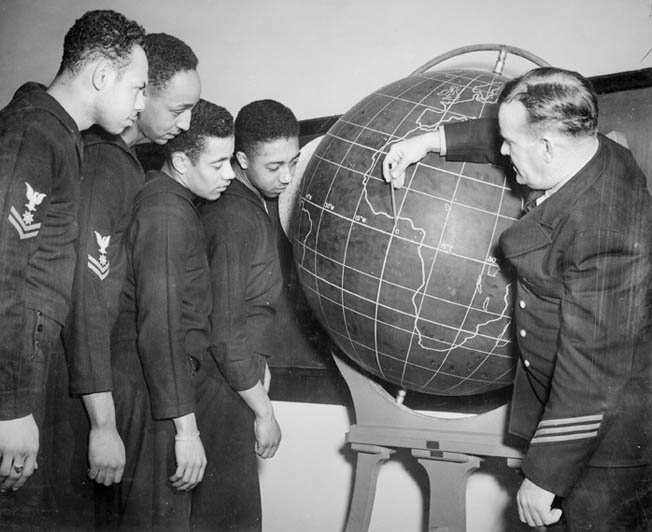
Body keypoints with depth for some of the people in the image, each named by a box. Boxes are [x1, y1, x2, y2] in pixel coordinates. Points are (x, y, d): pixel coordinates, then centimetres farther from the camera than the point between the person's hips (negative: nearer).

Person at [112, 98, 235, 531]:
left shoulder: (174, 201, 11)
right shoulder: (165, 214, -19)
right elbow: (159, 327, -24)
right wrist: (185, 429, -24)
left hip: (184, 372, 10)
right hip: (162, 393, -10)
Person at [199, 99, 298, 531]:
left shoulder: (251, 203, 8)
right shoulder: (234, 220, -21)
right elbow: (225, 333, -22)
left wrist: (258, 363, 14)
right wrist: (263, 411, -14)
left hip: (237, 370, 9)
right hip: (222, 385, -9)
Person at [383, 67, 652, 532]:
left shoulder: (600, 234, -33)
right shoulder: (598, 151, -5)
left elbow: (590, 374, -30)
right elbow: (513, 136, 15)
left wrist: (543, 478, -23)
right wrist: (432, 140, 8)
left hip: (607, 428, -9)